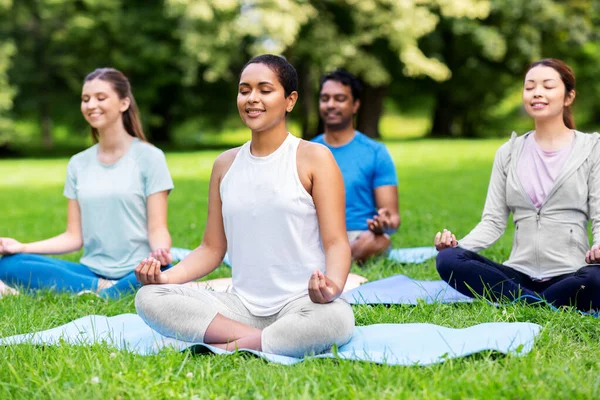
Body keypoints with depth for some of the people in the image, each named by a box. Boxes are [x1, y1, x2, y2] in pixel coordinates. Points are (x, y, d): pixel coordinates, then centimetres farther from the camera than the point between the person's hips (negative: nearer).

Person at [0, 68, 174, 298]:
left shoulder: (149, 157, 0)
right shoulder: (78, 164, 12)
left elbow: (157, 227, -4)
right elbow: (74, 236, 10)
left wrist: (160, 251, -28)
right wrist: (22, 247, -5)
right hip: (92, 271, 4)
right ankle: (105, 289, -19)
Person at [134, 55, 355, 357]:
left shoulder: (314, 158, 0)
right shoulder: (225, 165, 14)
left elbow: (336, 241, -5)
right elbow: (212, 248, 15)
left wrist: (333, 285, -28)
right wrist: (168, 276, -4)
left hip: (300, 303, -4)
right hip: (242, 305, 5)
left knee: (336, 319, -39)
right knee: (149, 297, -17)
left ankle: (228, 348, -22)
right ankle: (266, 341, -20)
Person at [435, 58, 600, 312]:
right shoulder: (509, 153, 13)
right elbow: (493, 221, 8)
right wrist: (460, 244, -13)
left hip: (570, 275, -3)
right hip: (519, 275, 3)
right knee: (448, 260, -23)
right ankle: (538, 304, -21)